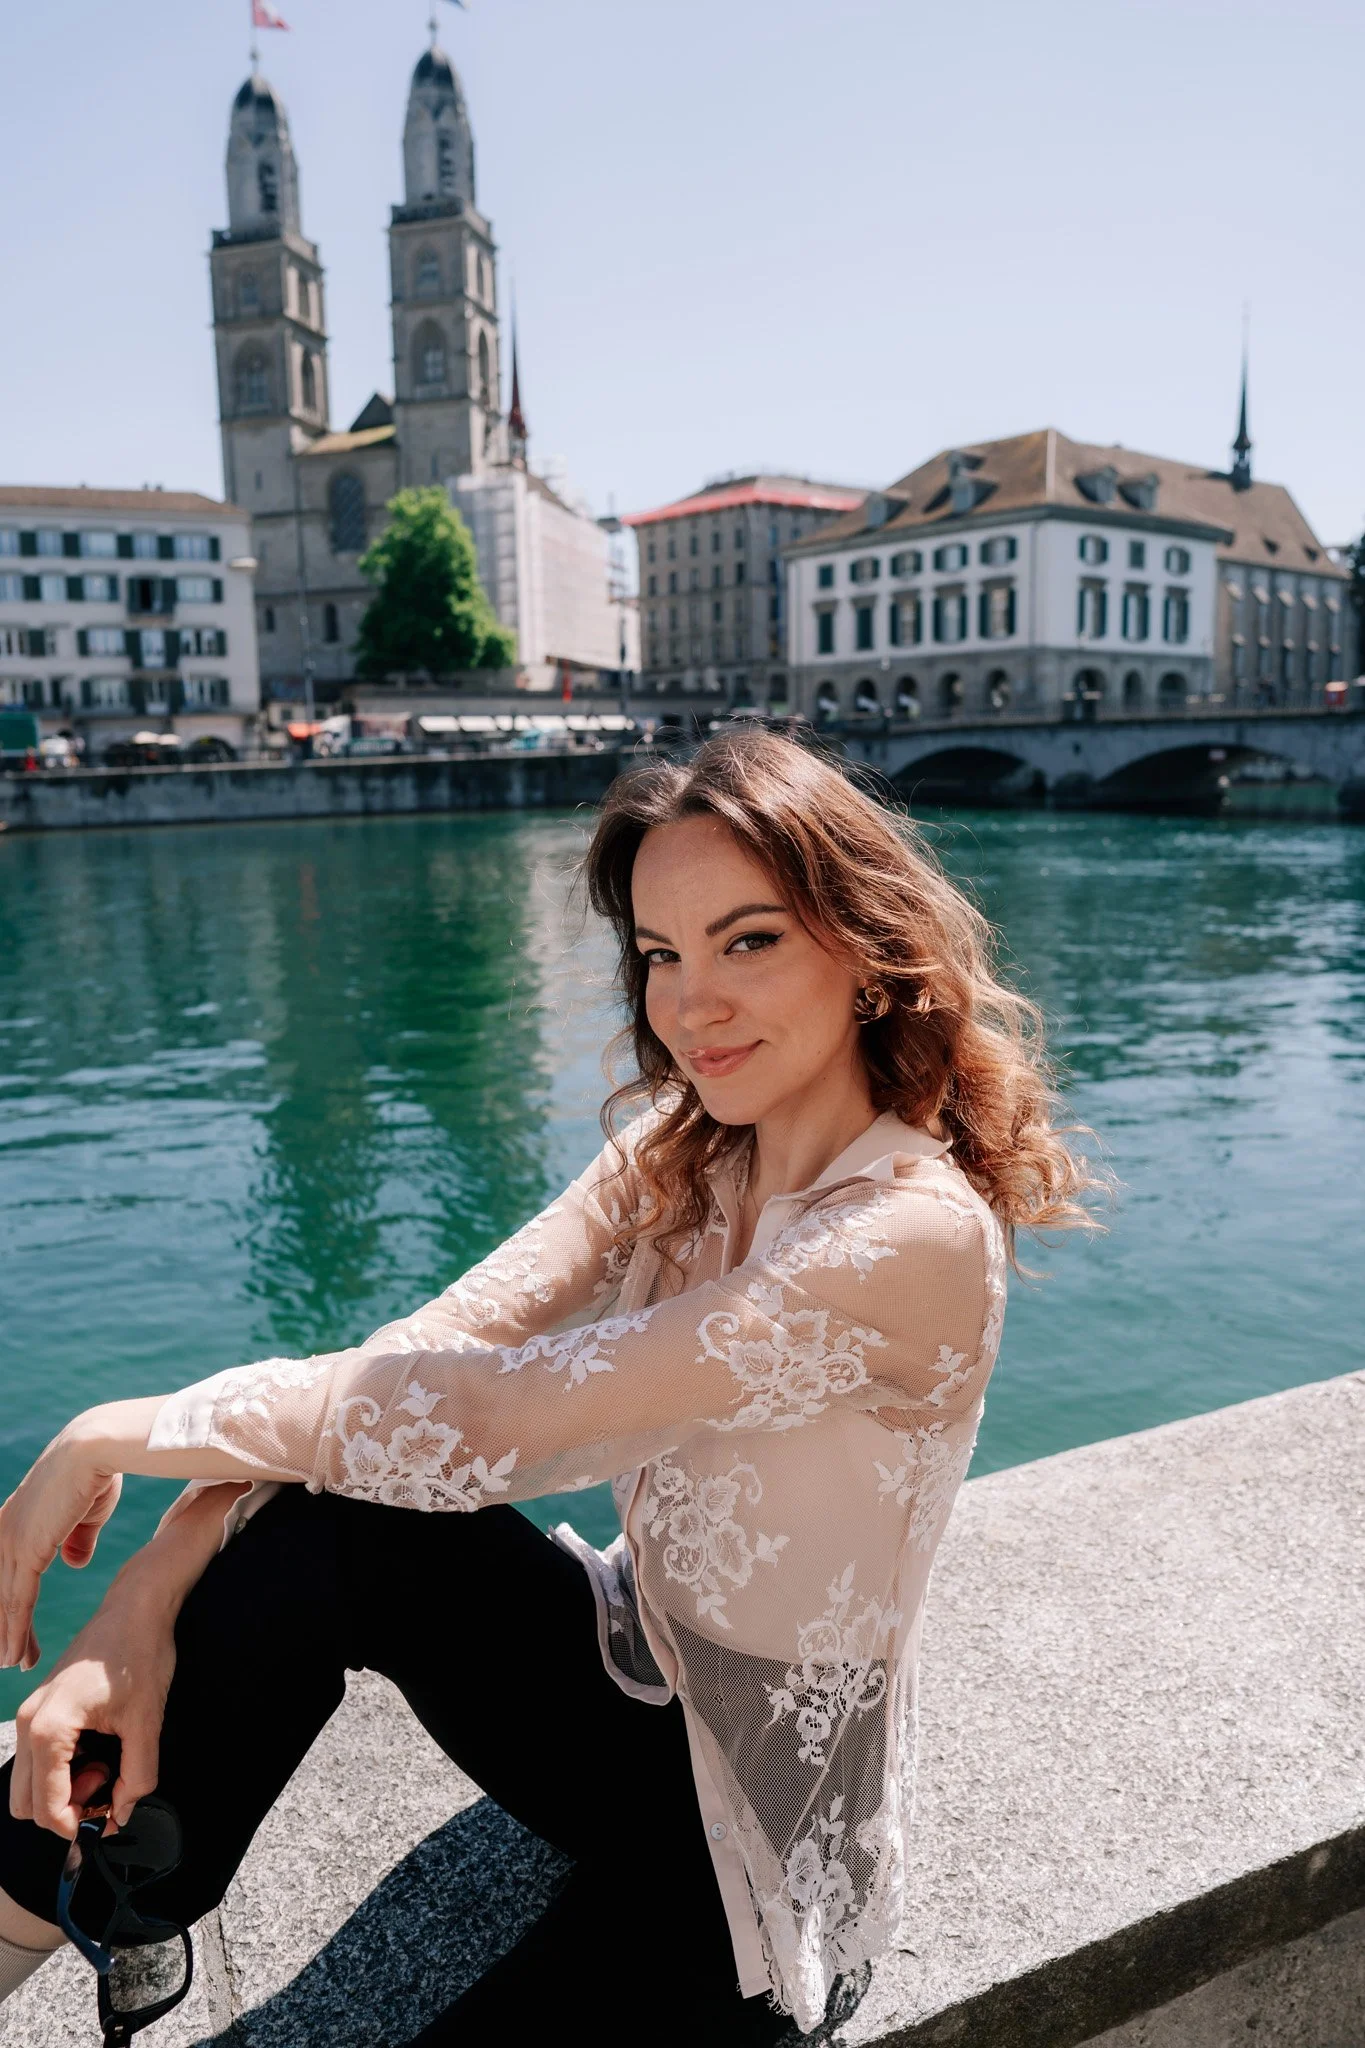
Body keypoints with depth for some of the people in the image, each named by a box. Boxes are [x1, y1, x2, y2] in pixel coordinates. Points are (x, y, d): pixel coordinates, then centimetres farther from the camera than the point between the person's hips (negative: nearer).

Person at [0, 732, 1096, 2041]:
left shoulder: (917, 1234, -29)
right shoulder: (676, 1155, -5)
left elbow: (484, 1419, -32)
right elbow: (432, 1344, -15)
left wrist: (122, 1433, -21)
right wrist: (144, 1601, -25)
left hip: (753, 1832, -5)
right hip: (632, 1678, 5)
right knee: (318, 1524, -20)